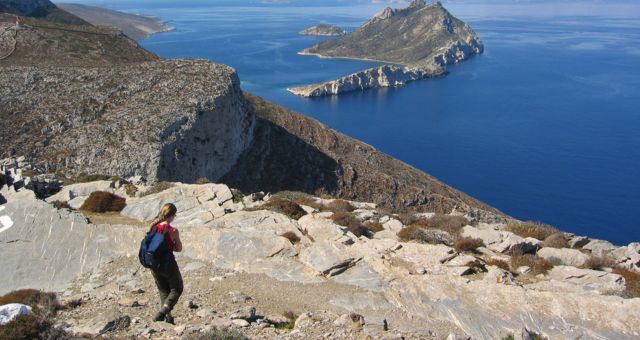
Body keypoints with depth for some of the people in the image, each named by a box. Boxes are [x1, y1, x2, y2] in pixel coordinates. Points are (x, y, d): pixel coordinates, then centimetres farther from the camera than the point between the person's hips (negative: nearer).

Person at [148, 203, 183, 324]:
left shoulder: (153, 227, -3)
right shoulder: (173, 231, -18)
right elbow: (179, 249, -7)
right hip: (168, 263, -5)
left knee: (163, 291, 21)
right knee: (177, 289, 14)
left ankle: (168, 316, 18)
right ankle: (163, 311, -4)